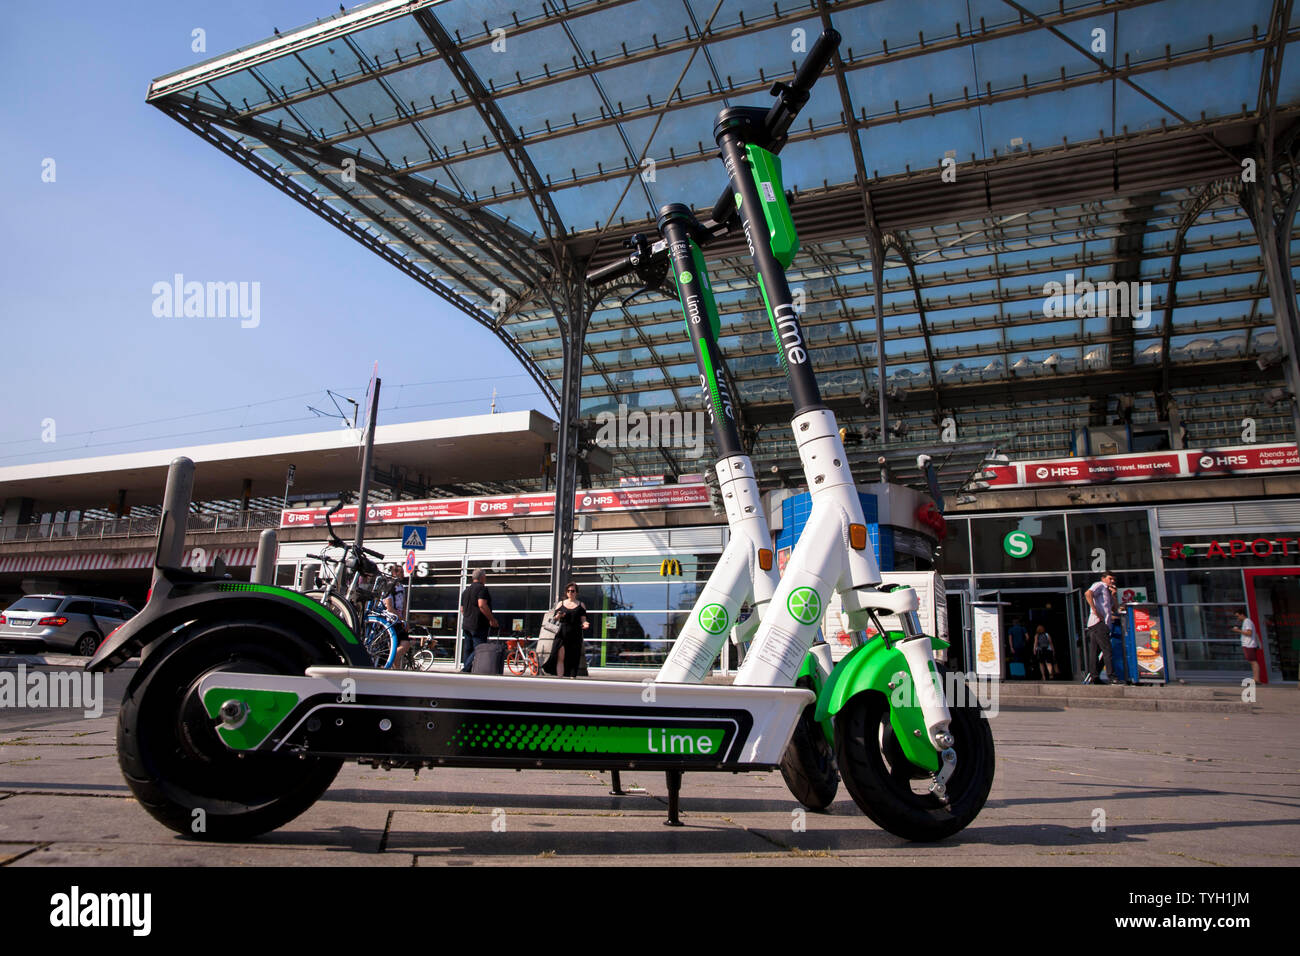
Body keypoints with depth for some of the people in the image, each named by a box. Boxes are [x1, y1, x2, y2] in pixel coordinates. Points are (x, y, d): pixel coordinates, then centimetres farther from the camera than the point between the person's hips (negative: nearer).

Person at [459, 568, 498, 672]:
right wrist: (492, 619, -16)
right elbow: (482, 605, -22)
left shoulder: (466, 590, 18)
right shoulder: (482, 588, -9)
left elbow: (462, 609, 22)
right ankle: (466, 668, -16)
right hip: (478, 626, -9)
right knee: (479, 649, -8)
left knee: (468, 649, 11)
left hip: (466, 625, 9)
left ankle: (465, 668, 11)